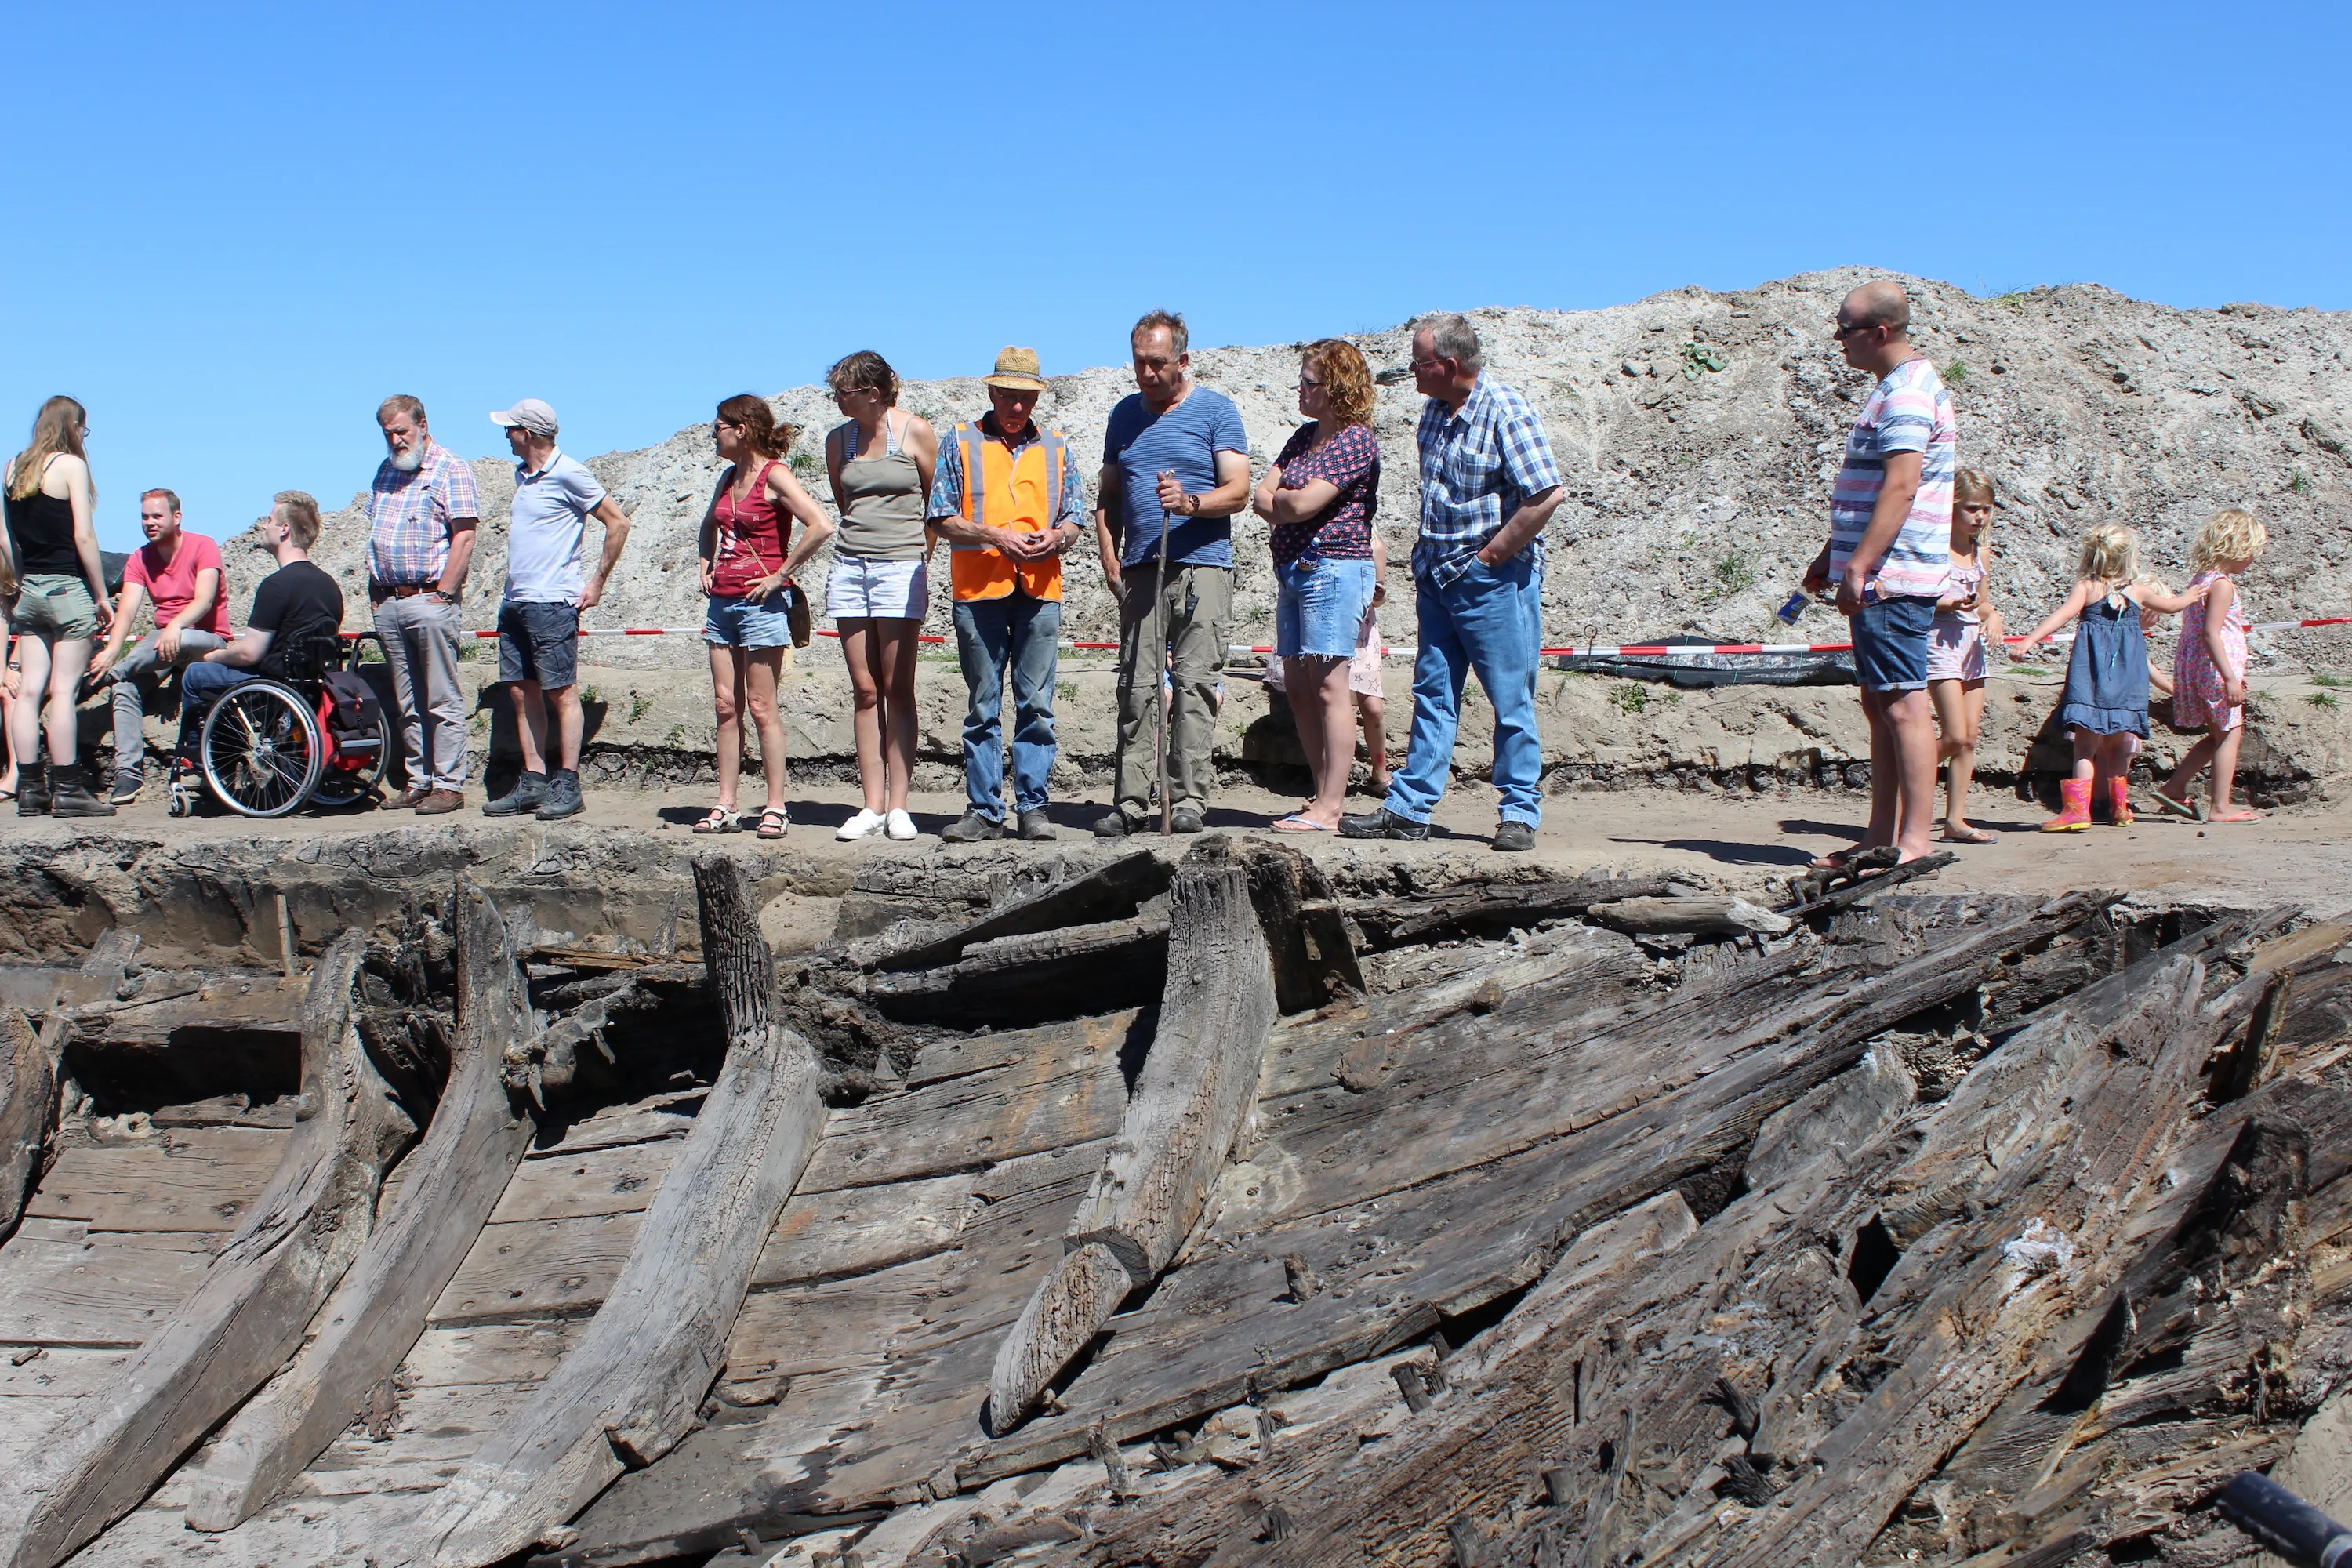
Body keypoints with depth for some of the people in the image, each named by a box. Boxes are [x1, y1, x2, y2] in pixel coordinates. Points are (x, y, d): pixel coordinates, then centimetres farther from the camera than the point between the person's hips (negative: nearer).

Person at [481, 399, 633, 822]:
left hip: (551, 601, -9)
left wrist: (597, 581, -7)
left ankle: (568, 786, -1)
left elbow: (618, 523, -8)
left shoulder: (568, 474, -9)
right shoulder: (522, 474, 16)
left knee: (561, 692, -4)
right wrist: (514, 587, 19)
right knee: (522, 692, 8)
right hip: (514, 600, 9)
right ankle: (533, 783, 12)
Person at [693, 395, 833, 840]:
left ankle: (776, 807, 2)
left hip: (761, 602, -8)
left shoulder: (774, 475, -10)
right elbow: (709, 527, 34)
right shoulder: (730, 476, 14)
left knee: (760, 706, -5)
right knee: (726, 705, 5)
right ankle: (725, 807, 8)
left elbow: (820, 525, -24)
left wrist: (782, 574, -17)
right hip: (722, 600, 8)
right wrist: (706, 566, 17)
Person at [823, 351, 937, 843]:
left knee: (897, 690, -4)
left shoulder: (916, 431, -2)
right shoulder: (838, 439, 10)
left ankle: (898, 806, -1)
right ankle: (871, 805, 5)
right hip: (849, 567, 4)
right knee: (865, 691, 3)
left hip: (901, 567, -4)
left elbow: (938, 501, 5)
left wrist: (920, 553, 7)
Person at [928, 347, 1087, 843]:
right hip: (978, 590, -1)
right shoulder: (961, 443, 8)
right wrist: (996, 536, -11)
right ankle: (983, 808, 7)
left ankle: (1032, 805, 5)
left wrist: (1057, 537, -8)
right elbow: (941, 517, 2)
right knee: (983, 706, 2)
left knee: (1037, 704, -2)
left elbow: (1075, 517, 15)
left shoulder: (1055, 447, 16)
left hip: (1041, 590, 1)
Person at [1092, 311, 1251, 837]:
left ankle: (1188, 799, -4)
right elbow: (1108, 495, 22)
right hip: (1140, 570, 4)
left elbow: (1238, 492, -4)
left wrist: (1191, 502, -22)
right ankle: (1131, 801, 2)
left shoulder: (1216, 410, 4)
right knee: (1137, 686, 0)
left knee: (1194, 684, -7)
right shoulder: (1125, 413, 18)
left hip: (1202, 566, -4)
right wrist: (1109, 556, 8)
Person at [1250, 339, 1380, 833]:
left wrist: (1280, 500, 3)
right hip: (1292, 570, 9)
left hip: (1333, 570, -9)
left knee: (1328, 689, -9)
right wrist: (1290, 511, -6)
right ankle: (1322, 797, 14)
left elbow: (1302, 503, -16)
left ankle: (1330, 809, -8)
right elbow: (1261, 497, 11)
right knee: (1298, 690, 8)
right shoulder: (1304, 435, 18)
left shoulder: (1356, 440, -9)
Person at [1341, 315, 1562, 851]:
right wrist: (1426, 561, 14)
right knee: (1433, 694, 8)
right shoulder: (1435, 409, 11)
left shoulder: (1506, 412, -14)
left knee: (1511, 700, 0)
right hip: (1438, 578, 8)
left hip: (1495, 580, -8)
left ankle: (1520, 814, 8)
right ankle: (1408, 809, 10)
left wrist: (1492, 554, -15)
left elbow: (1547, 495, -20)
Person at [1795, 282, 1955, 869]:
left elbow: (1900, 489, -23)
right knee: (1880, 705, 12)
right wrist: (1832, 556, 26)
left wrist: (1859, 565, -25)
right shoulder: (1900, 388, 20)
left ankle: (1915, 841, -7)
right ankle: (1882, 836, 17)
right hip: (1882, 577, 11)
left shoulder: (1906, 395, -13)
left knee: (1903, 705, -9)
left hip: (1890, 579, -11)